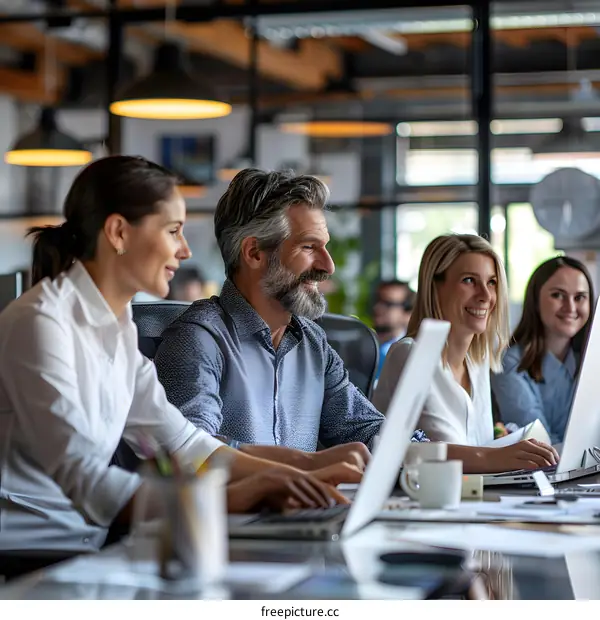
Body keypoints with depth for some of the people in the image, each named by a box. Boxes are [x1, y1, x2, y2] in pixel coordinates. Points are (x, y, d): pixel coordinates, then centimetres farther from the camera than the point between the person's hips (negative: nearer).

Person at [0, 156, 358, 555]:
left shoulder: (116, 326, 11)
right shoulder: (41, 323, -17)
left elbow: (181, 441, 7)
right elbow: (86, 480, -26)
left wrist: (302, 479, -4)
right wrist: (230, 499, -31)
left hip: (80, 551, 8)